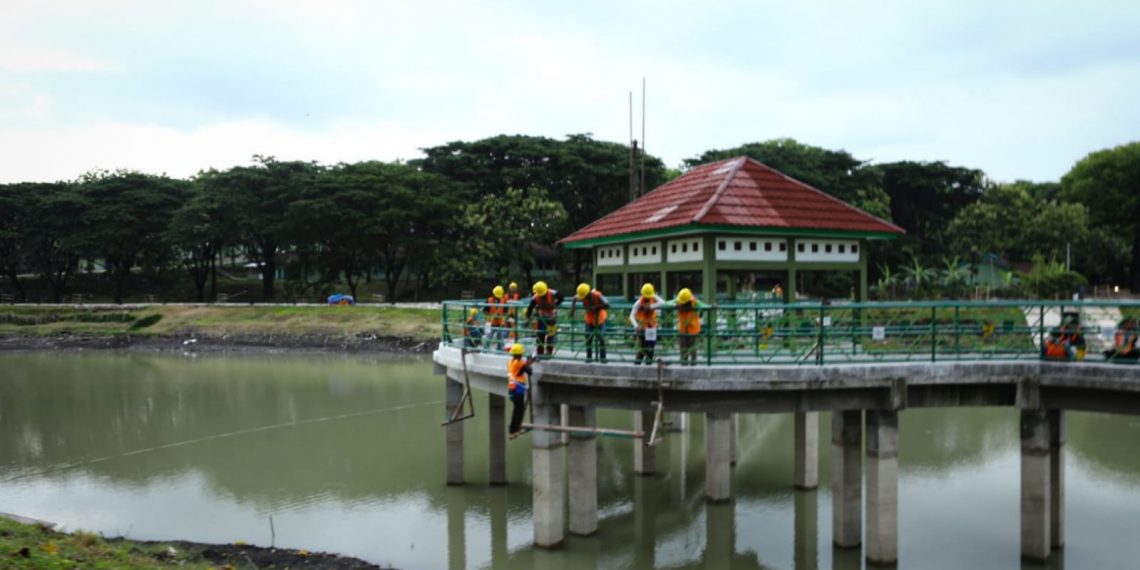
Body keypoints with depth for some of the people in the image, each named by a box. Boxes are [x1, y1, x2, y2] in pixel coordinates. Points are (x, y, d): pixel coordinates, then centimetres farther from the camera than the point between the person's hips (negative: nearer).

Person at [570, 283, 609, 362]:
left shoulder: (597, 296, -28)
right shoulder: (582, 296, -14)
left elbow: (607, 305, -35)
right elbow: (574, 299, 7)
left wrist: (596, 307, -37)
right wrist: (572, 309, -4)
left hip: (599, 317, -4)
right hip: (589, 318, 4)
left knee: (601, 337, -9)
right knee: (588, 337, 2)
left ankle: (602, 357, -1)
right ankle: (589, 356, 12)